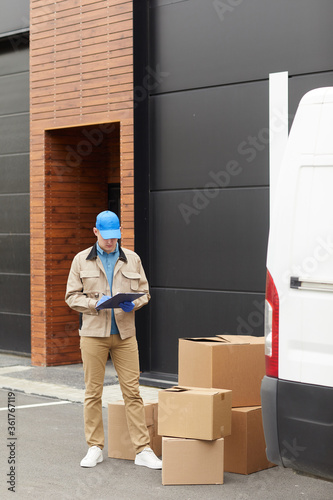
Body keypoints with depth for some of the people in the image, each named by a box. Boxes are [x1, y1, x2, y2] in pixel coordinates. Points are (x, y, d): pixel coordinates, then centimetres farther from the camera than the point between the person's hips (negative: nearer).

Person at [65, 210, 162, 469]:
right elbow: (71, 296, 4)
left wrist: (133, 304, -10)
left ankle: (143, 450, 2)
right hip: (93, 333, -1)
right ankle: (95, 448, 15)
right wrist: (95, 303, -14)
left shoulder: (132, 259, 9)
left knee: (132, 391, -1)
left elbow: (144, 292, 12)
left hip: (125, 333, 1)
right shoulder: (82, 260, 5)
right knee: (93, 391, 4)